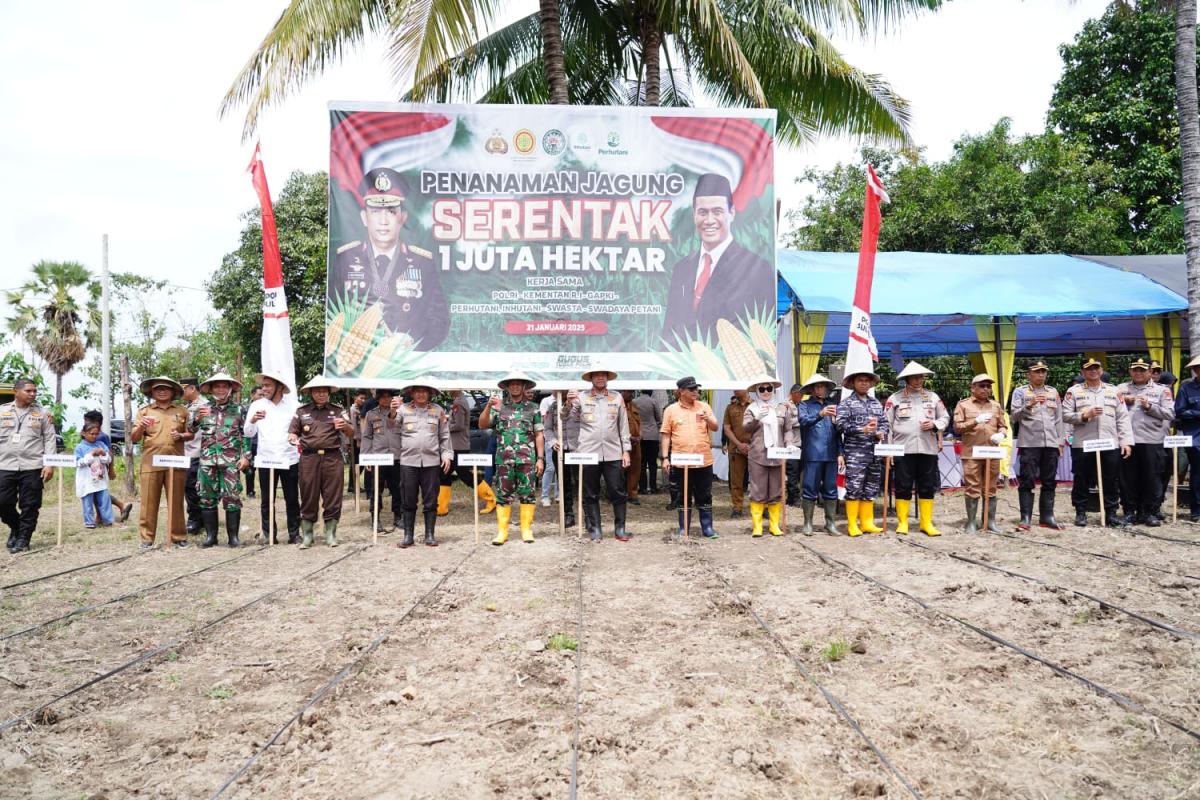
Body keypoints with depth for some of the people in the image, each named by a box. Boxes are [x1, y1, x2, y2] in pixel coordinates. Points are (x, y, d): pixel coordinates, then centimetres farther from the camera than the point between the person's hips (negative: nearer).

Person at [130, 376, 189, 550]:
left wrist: (181, 436, -6)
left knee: (176, 502, 4)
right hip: (151, 463, -1)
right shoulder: (144, 411, 9)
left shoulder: (182, 411, 12)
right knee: (149, 503, -1)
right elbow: (133, 439, 7)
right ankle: (147, 538, 5)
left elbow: (191, 434, 15)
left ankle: (178, 536, 11)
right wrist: (140, 428, -13)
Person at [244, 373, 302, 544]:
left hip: (289, 459, 0)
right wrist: (252, 420, -22)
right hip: (266, 459, 0)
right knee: (267, 501, 4)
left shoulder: (293, 404, 3)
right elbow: (248, 433, -3)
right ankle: (268, 534, 12)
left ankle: (294, 533, 13)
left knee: (292, 500, 5)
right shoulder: (256, 405, 3)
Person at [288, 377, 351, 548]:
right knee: (308, 497, 3)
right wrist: (294, 439, -10)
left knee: (333, 496, 1)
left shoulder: (338, 410, 10)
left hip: (332, 457, 0)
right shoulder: (302, 411, 11)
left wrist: (345, 426, -17)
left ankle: (330, 533, 12)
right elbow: (292, 433, 13)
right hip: (309, 457, 0)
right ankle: (306, 535, 11)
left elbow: (350, 434, 6)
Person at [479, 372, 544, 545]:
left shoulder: (533, 408, 9)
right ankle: (502, 531, 7)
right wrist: (488, 406, -16)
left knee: (528, 494, 0)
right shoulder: (498, 406, 10)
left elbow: (538, 435, 8)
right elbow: (483, 425, 0)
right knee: (503, 495, 2)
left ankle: (526, 529, 8)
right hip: (504, 459, 0)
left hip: (527, 459, 0)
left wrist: (540, 458, 0)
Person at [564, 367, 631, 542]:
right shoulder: (581, 397, 4)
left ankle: (620, 529, 12)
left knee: (618, 493, 2)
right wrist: (568, 403, -17)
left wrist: (625, 450, 5)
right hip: (589, 453, -1)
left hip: (613, 454, 1)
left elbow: (624, 426, 10)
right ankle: (594, 529, 13)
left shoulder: (617, 398, 8)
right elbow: (565, 418, 3)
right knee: (591, 495, 5)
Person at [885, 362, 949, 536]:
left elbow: (945, 418, 17)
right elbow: (887, 425, 2)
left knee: (927, 487, 6)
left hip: (928, 448, 3)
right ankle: (902, 523, 9)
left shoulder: (933, 397, 12)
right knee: (903, 487, 0)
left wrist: (934, 424, -6)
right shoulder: (895, 398, 4)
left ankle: (926, 523, 14)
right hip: (903, 449, -3)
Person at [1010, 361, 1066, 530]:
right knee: (1027, 481, -4)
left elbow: (1059, 419, 15)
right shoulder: (1020, 392, 4)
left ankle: (1046, 516, 14)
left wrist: (1060, 442, 9)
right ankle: (1025, 518, -2)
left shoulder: (1053, 392, 15)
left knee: (1049, 482, 7)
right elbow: (1015, 416, -6)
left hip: (1050, 444, 4)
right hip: (1029, 444, -4)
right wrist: (1029, 405, -21)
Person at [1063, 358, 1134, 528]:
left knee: (1111, 481, 5)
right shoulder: (1074, 391, 6)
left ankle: (1111, 513, 14)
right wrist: (1084, 415, -15)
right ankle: (1080, 513, 14)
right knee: (1082, 480, 4)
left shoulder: (1113, 390, 12)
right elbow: (1066, 415, 0)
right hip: (1082, 444, -2)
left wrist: (1126, 441, -1)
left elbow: (1123, 417, 8)